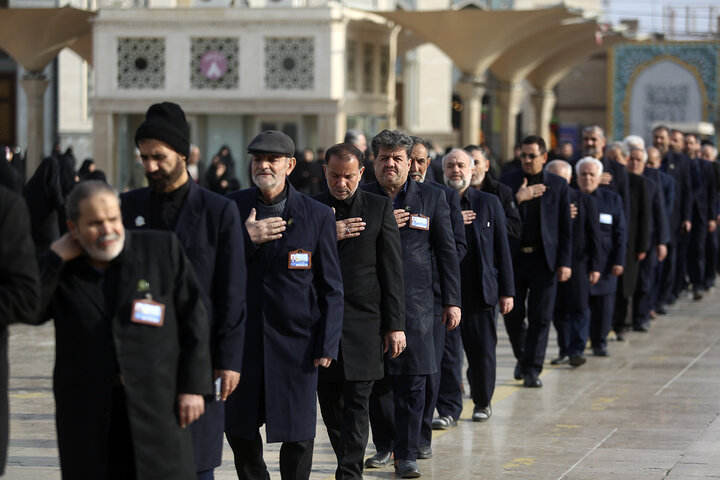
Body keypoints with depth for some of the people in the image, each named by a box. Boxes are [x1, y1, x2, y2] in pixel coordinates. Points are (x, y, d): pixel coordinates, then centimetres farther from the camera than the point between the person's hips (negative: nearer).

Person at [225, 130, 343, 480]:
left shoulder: (318, 215, -2)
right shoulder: (231, 208, 2)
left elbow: (331, 288, 0)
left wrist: (327, 345, -6)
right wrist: (245, 239, -16)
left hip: (296, 341, -2)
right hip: (243, 338, 2)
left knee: (298, 436, 2)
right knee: (239, 428, 8)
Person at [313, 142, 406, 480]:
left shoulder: (380, 208, 2)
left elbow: (392, 271, 1)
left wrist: (395, 324, -4)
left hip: (364, 322, -2)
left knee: (356, 403, -6)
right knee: (330, 404, 7)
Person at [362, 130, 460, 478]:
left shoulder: (432, 198, 5)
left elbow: (447, 252, 7)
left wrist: (452, 301, 3)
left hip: (413, 304, -1)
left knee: (412, 383, -3)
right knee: (374, 382, 7)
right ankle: (384, 445, 25)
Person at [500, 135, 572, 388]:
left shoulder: (558, 185, 4)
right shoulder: (508, 180, 6)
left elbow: (565, 228, 3)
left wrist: (565, 262, -3)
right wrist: (518, 199, -15)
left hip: (544, 260, -1)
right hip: (513, 257, 1)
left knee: (540, 317, -2)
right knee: (512, 315, 4)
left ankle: (532, 369, 4)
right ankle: (522, 357, 29)